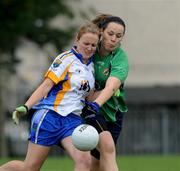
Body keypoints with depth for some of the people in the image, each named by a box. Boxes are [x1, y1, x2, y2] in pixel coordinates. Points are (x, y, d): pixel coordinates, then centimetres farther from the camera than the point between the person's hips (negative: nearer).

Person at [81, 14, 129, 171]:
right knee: (107, 145, -23)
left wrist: (96, 104, -48)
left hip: (112, 111, 0)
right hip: (88, 108, 0)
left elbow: (111, 86, -30)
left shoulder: (120, 59, -13)